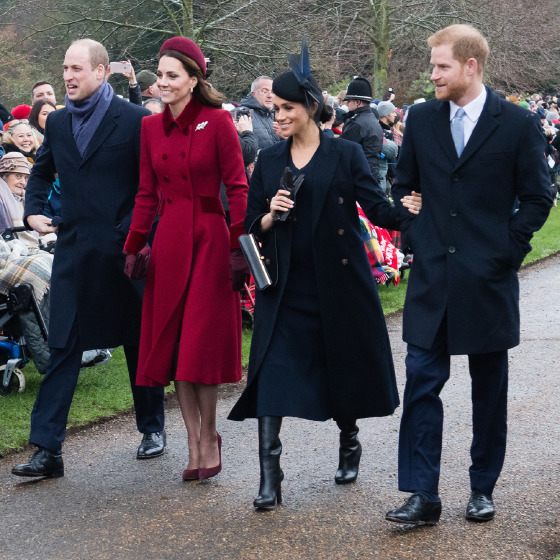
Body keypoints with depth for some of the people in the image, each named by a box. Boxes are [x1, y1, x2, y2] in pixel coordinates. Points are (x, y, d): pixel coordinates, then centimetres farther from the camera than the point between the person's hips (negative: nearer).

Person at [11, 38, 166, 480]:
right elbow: (42, 172, 23)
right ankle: (48, 449, -1)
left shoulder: (134, 119, -7)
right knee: (62, 348, -2)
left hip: (124, 249, -3)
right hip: (74, 250, 4)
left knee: (139, 343, 12)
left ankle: (153, 428, 30)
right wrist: (34, 209, 6)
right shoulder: (58, 122, 9)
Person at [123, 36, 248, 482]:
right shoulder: (151, 127, 9)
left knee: (201, 344, -3)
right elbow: (147, 194, 13)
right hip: (168, 243, 5)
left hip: (209, 240, -5)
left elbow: (237, 187, -6)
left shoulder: (217, 122, -6)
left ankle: (209, 438, 14)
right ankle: (196, 442, 13)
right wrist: (133, 248, 8)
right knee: (171, 342, 4)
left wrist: (238, 247, -11)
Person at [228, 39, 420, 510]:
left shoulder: (345, 155, -1)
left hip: (338, 282, -2)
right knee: (272, 370, -9)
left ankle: (350, 441, 39)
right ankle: (270, 476, -8)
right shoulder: (269, 161, 8)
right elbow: (253, 226, 10)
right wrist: (271, 215, -11)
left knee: (343, 365, 10)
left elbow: (378, 208, -7)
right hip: (285, 285, 2)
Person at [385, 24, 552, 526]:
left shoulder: (518, 124, -5)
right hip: (432, 277, 2)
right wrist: (413, 235, 3)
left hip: (488, 279, -2)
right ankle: (423, 495, 1)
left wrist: (507, 250, -8)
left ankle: (483, 488, 22)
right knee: (422, 382, -3)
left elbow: (536, 198, -1)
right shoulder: (421, 119, 4)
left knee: (490, 389, 9)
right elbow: (404, 184, 15)